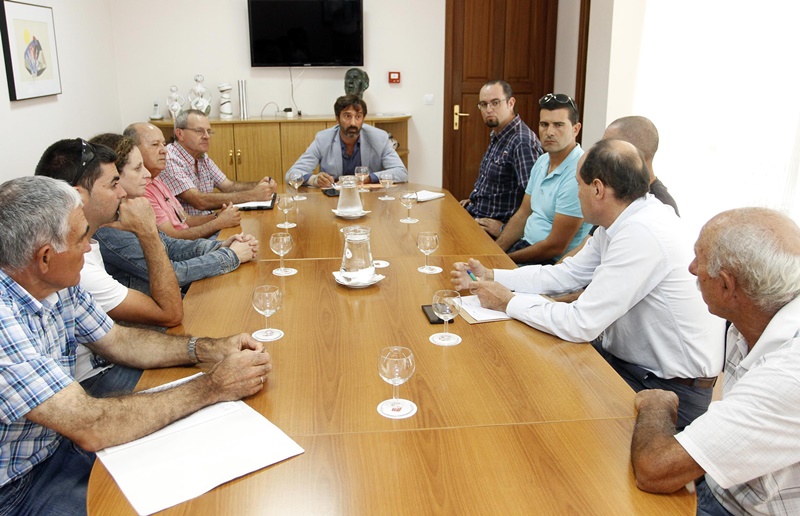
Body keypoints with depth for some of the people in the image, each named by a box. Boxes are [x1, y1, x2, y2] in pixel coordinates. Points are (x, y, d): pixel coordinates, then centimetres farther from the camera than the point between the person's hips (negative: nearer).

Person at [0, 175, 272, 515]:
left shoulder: (59, 284, -6)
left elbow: (118, 341, 8)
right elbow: (90, 429, -32)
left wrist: (209, 350, -7)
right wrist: (211, 387, -25)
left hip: (62, 439, 7)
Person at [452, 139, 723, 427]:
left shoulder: (642, 234, -29)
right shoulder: (621, 221, 0)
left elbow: (581, 324, -27)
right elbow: (567, 274, 9)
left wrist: (508, 301, -15)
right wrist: (491, 277, 4)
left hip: (675, 389, -8)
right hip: (628, 355, 8)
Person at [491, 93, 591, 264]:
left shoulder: (577, 175, -21)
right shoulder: (542, 162, 8)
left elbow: (555, 247, -21)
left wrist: (506, 259, -12)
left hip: (553, 262, -8)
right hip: (526, 244, 8)